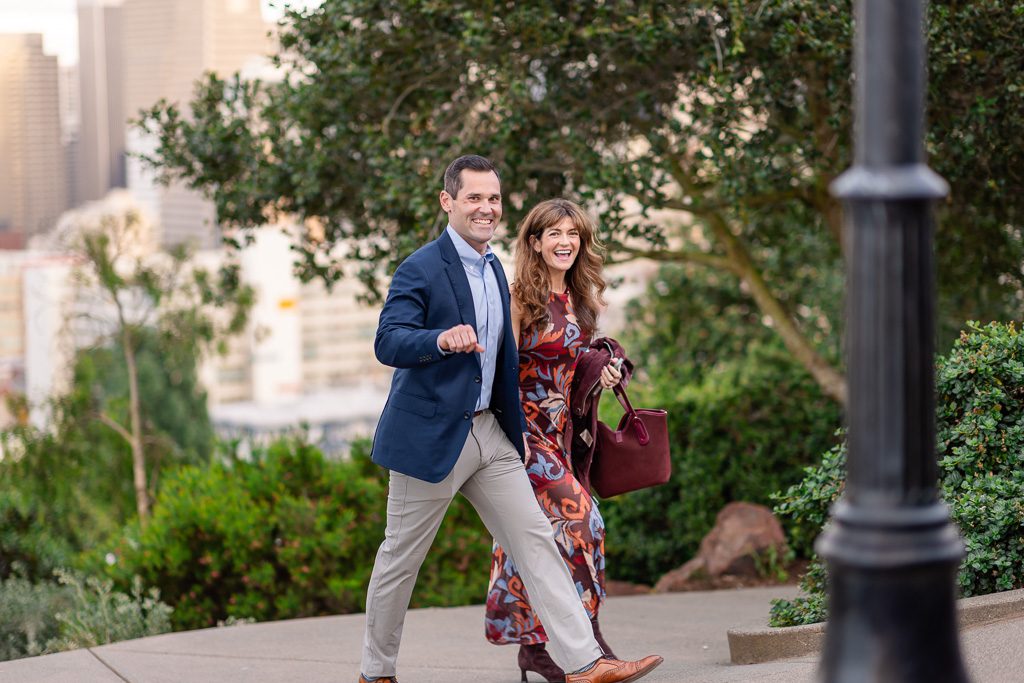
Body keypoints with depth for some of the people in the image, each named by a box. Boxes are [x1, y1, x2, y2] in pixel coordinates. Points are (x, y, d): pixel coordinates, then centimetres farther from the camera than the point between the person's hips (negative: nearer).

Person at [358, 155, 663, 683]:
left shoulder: (494, 268, 14)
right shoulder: (420, 270, -12)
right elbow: (388, 342, -25)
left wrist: (511, 421, 25)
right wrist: (442, 339, -43)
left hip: (489, 434, 7)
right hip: (430, 435, -7)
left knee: (536, 542, -1)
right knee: (400, 558, 4)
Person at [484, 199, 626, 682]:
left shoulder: (579, 299, 11)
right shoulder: (520, 299, -10)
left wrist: (603, 372, 2)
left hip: (563, 429, 7)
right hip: (526, 429, -7)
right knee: (577, 513, -18)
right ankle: (588, 638, -15)